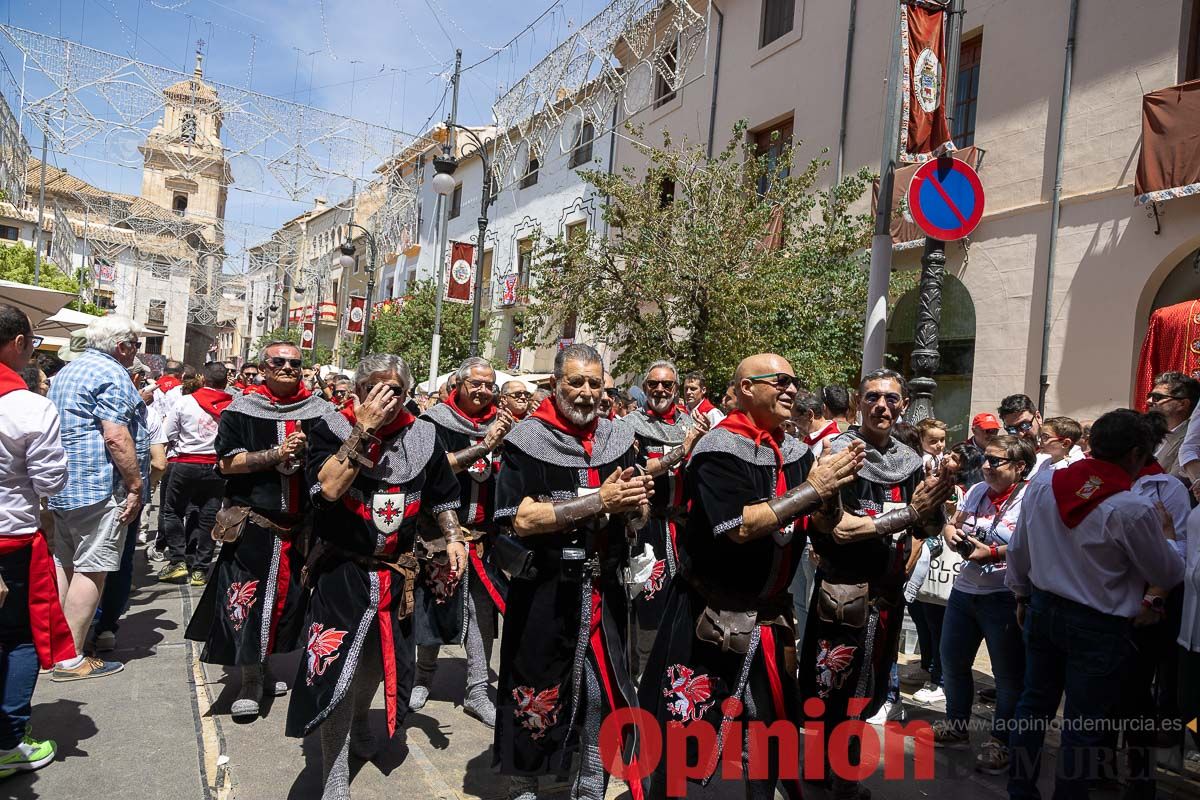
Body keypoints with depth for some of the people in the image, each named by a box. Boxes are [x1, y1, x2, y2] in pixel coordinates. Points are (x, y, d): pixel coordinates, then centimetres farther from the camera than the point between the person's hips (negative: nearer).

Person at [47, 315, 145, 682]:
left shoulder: (66, 372, 20)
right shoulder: (111, 375, -12)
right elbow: (116, 436, -21)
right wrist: (135, 486, -18)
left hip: (60, 485, 10)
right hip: (98, 486, -10)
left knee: (64, 563, 16)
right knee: (92, 568, -5)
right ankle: (70, 659, -1)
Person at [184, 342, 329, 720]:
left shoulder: (319, 412, 7)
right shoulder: (242, 410, 0)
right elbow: (227, 462, -8)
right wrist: (277, 453, -17)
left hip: (301, 525, 3)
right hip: (253, 523, -3)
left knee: (289, 597, 11)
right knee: (248, 601, -3)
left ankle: (263, 666, 31)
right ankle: (250, 681, 11)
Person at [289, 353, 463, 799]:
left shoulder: (422, 435, -1)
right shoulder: (333, 427, -11)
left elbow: (441, 496, 11)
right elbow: (329, 487, -27)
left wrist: (453, 538, -1)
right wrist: (364, 427, -29)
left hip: (396, 573, 4)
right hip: (342, 570, -4)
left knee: (381, 660, 22)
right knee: (336, 668, -2)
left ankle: (358, 723, 53)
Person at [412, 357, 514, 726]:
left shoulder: (499, 423, 6)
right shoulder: (437, 421, -4)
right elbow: (440, 467, -18)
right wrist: (485, 445, -23)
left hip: (484, 533, 3)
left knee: (482, 608, 2)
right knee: (433, 604, 7)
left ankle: (477, 692, 13)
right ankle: (424, 675, 32)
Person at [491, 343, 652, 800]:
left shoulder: (619, 438, 6)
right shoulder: (527, 439, -8)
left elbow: (640, 516, 9)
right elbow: (521, 519, -19)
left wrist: (635, 501, -15)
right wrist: (599, 499, -23)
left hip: (604, 591, 4)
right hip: (544, 594, -4)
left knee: (604, 696, 15)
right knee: (536, 697, 10)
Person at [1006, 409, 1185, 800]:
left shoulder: (1041, 484, -6)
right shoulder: (1133, 510, -21)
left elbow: (1018, 550, 5)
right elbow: (1168, 575, -4)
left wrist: (1022, 595, 20)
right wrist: (1167, 538, 16)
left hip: (1043, 609, 5)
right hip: (1098, 625, -5)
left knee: (1034, 704, 18)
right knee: (1084, 725, 9)